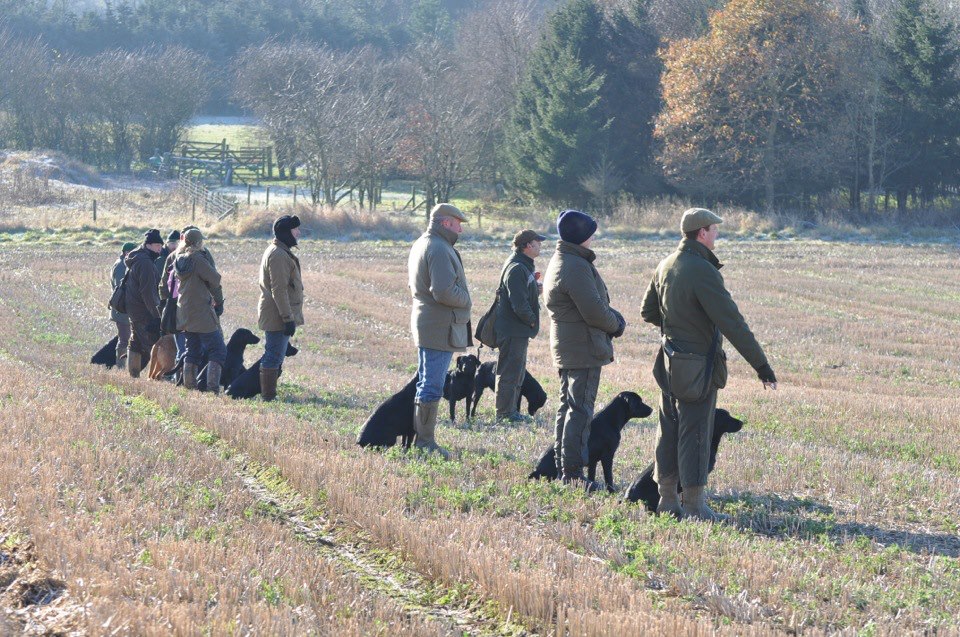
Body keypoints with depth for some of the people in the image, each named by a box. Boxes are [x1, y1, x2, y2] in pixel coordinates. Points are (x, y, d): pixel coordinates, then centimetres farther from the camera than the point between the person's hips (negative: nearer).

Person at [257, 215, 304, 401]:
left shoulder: (278, 252, 17)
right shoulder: (279, 255, -18)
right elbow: (279, 290, -22)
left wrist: (289, 316, 24)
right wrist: (288, 318, -23)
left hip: (273, 315, 11)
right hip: (277, 315, -11)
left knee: (273, 355, 16)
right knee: (274, 356, -7)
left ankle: (269, 393, 22)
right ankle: (269, 395, -4)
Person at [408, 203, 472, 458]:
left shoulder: (420, 245, 16)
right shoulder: (439, 250, -18)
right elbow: (444, 291, -27)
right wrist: (466, 301, -9)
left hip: (425, 323, 11)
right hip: (441, 327, -11)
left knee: (426, 384, 17)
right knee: (432, 387, -7)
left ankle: (421, 438, 23)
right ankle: (426, 442, -4)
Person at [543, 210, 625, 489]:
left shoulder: (560, 262, 15)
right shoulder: (576, 267, -20)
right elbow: (595, 312, -22)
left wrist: (614, 318, 1)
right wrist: (616, 324, -3)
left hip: (565, 348, 11)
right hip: (584, 350, -11)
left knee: (568, 407, 17)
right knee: (580, 411, -8)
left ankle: (562, 468, 23)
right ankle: (573, 473, -8)